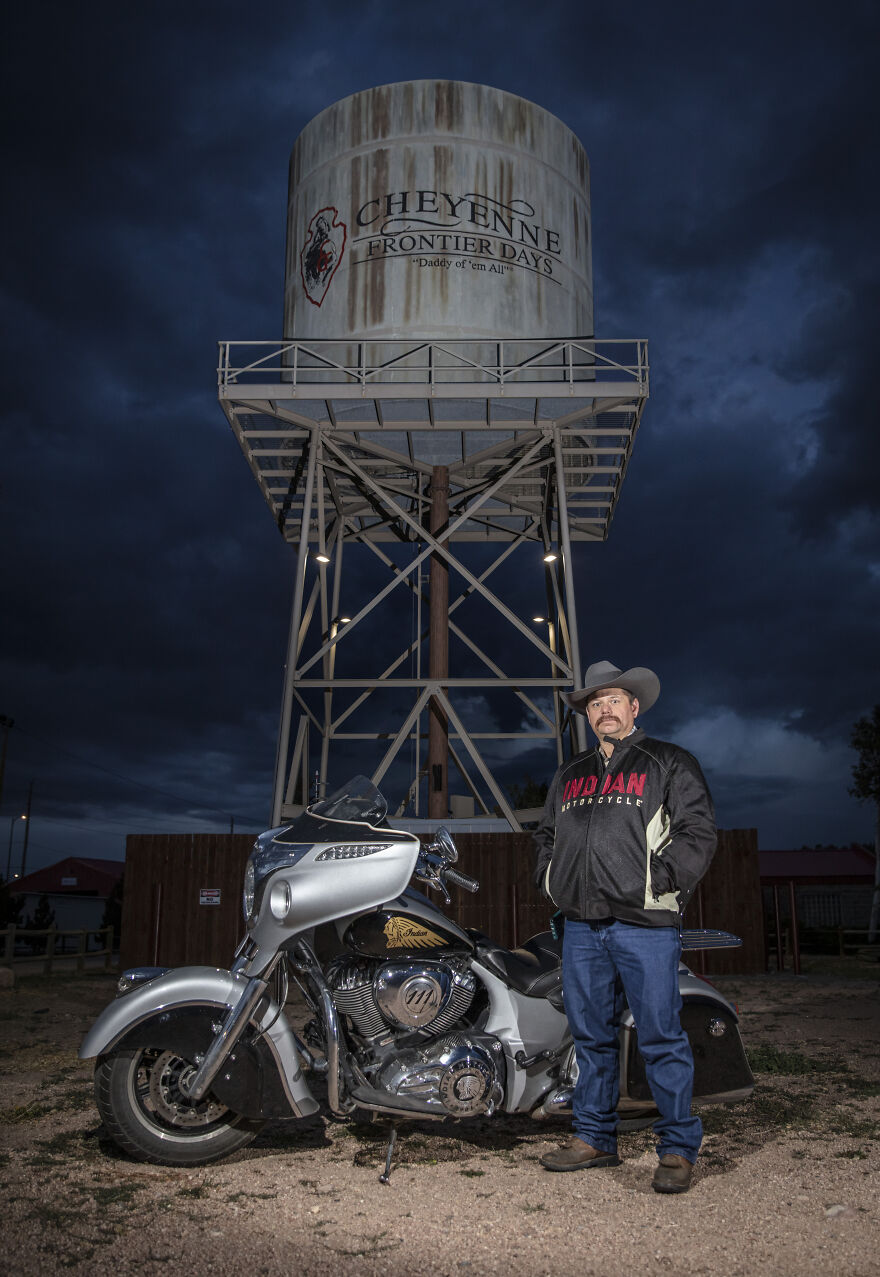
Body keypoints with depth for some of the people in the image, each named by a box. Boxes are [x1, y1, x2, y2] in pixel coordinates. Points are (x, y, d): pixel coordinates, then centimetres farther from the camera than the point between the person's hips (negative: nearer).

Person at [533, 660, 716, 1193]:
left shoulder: (670, 764, 3)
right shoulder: (569, 775, 19)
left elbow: (698, 832, -5)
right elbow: (547, 834, 27)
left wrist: (659, 881, -13)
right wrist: (550, 879, 11)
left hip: (645, 924, -5)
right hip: (582, 926, 5)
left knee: (661, 1038, -3)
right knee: (592, 1036, 12)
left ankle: (678, 1149, 9)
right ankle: (595, 1138, 24)